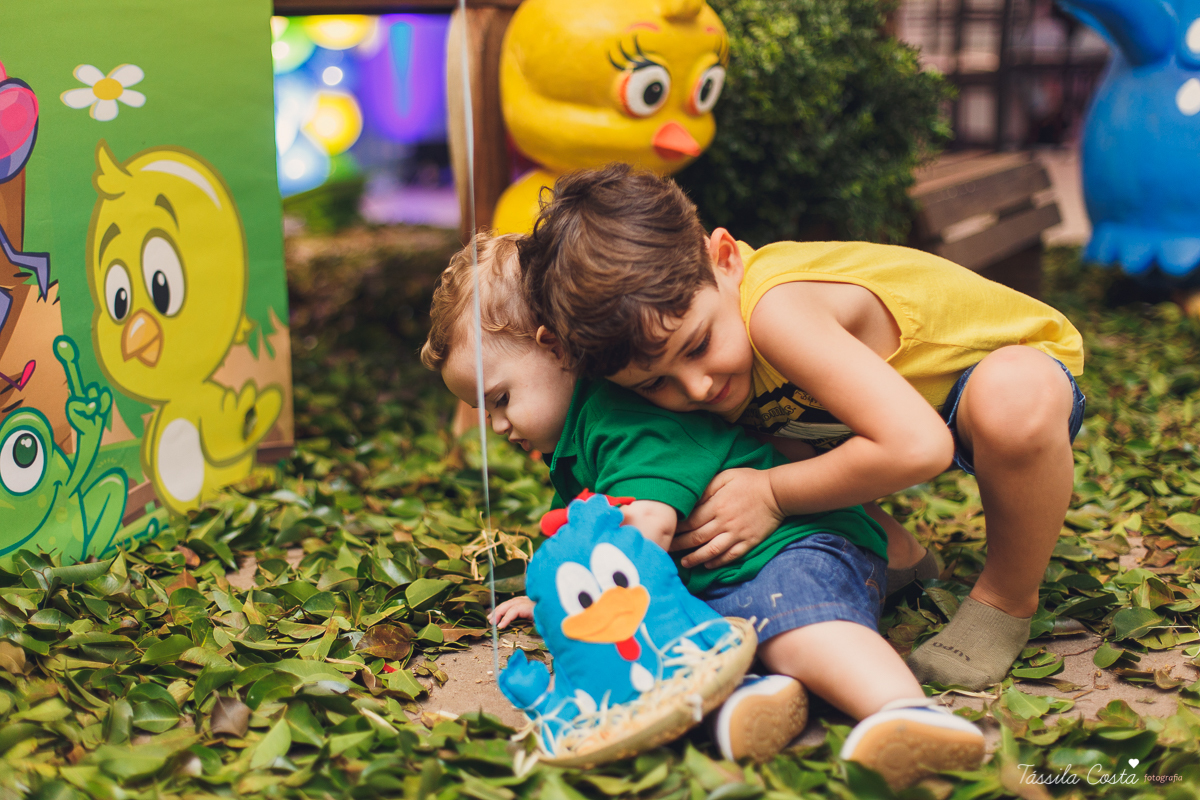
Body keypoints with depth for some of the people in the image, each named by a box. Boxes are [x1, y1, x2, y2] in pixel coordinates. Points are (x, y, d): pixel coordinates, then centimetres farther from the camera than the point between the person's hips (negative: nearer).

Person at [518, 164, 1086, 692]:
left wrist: (772, 495, -35)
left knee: (1013, 397, -43)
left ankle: (1007, 602, -13)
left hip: (1013, 358, -6)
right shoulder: (664, 324, -16)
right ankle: (894, 555, 11)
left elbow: (919, 446, -49)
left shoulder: (778, 312, -41)